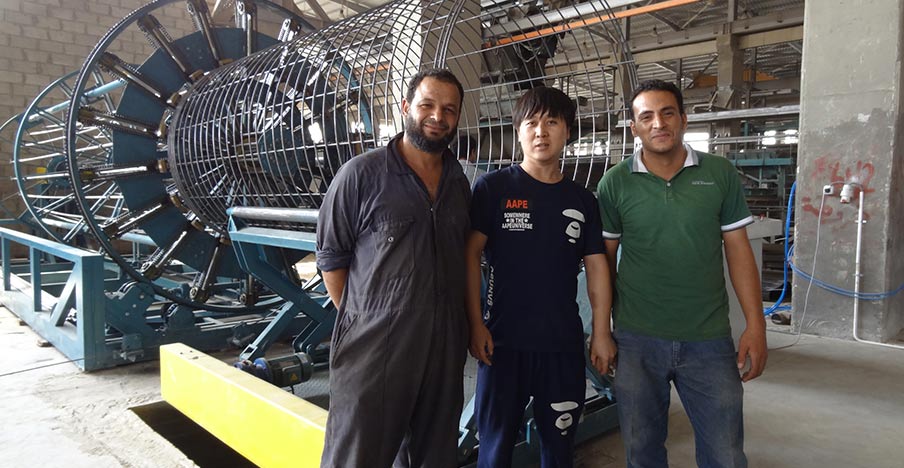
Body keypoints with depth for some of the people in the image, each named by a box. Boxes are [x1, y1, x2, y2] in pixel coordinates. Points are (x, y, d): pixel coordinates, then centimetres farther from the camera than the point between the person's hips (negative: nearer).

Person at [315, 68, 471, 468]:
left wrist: (466, 324, 11)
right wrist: (358, 320, -4)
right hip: (373, 348, -5)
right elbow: (331, 256, -5)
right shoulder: (361, 174, -9)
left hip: (445, 349, 5)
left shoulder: (459, 183, 8)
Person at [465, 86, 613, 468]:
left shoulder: (582, 200, 7)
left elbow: (596, 266, 9)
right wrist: (475, 324, -11)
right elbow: (470, 254, -6)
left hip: (564, 343, 3)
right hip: (503, 340, -3)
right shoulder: (493, 187, -3)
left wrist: (601, 332, 4)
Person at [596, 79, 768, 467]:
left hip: (709, 340, 1)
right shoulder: (615, 183, -2)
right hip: (636, 341, 0)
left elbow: (738, 250, 4)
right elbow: (604, 259, 3)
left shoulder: (720, 174, 1)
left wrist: (756, 326, -1)